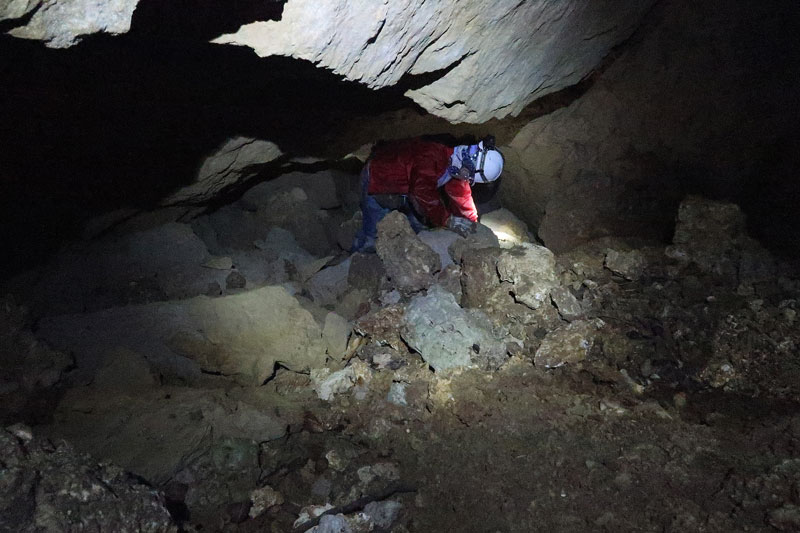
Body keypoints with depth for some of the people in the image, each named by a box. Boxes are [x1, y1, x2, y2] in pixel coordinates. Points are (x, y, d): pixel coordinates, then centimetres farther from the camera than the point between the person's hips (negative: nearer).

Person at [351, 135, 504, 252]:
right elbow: (423, 192, -44)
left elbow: (460, 193, 3)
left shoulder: (457, 165, -9)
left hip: (405, 186, 9)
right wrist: (448, 220, -39)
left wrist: (471, 223, 3)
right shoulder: (431, 155, -39)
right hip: (379, 179, -9)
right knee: (373, 236, -10)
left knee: (420, 226, 13)